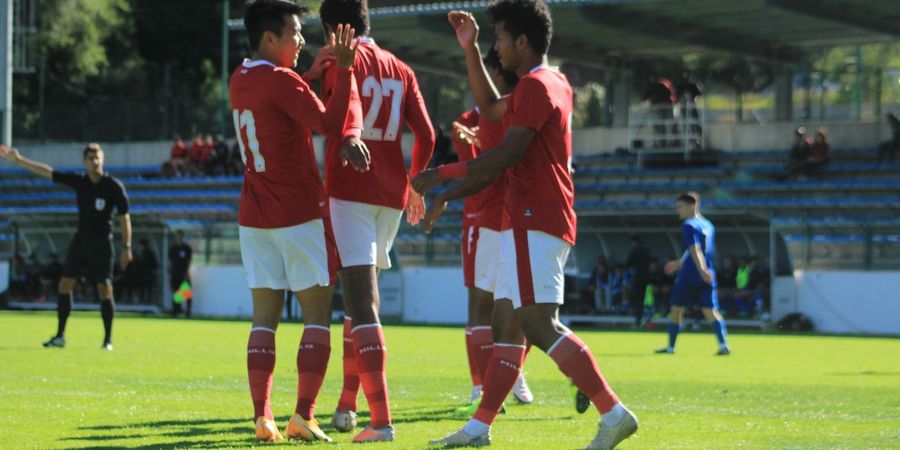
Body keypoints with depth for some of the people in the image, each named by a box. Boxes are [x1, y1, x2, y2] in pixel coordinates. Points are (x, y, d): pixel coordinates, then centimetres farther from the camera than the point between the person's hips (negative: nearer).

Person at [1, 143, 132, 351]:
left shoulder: (114, 186, -9)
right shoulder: (79, 181, 3)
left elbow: (124, 216, -6)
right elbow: (48, 172, 3)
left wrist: (126, 247, -10)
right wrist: (18, 160, -1)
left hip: (102, 242, -5)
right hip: (81, 238, 5)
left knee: (105, 290, -6)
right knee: (65, 285, 0)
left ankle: (108, 339, 2)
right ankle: (60, 336, 7)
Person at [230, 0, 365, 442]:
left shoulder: (240, 79, 10)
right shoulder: (281, 81, -14)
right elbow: (331, 124, -21)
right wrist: (344, 70, -16)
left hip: (254, 216, 7)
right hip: (300, 214, -7)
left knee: (264, 317, 4)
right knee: (317, 314, 0)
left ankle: (262, 416, -3)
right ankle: (303, 414, -8)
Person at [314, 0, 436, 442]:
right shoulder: (401, 70, 15)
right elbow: (426, 135, 11)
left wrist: (351, 138, -44)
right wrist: (415, 185, 26)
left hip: (349, 188, -6)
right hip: (391, 194, 6)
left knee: (362, 302, -11)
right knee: (361, 295, 21)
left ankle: (381, 419, -19)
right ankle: (347, 405, 28)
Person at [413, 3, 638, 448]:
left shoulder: (535, 86, -12)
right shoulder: (553, 83, 19)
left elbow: (507, 154, -19)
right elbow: (490, 106, 35)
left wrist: (442, 174, -13)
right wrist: (470, 50, 29)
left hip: (532, 222, -11)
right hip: (543, 221, 11)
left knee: (538, 323, -16)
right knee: (506, 322, 11)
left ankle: (614, 414, -21)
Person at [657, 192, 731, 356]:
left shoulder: (689, 226, -8)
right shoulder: (708, 225, 17)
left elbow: (695, 250, -21)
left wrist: (702, 270, -31)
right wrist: (680, 263, 37)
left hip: (689, 275, -6)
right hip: (707, 276, 6)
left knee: (676, 309, 9)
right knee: (710, 310, -1)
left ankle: (671, 347, 16)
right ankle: (723, 344, -18)